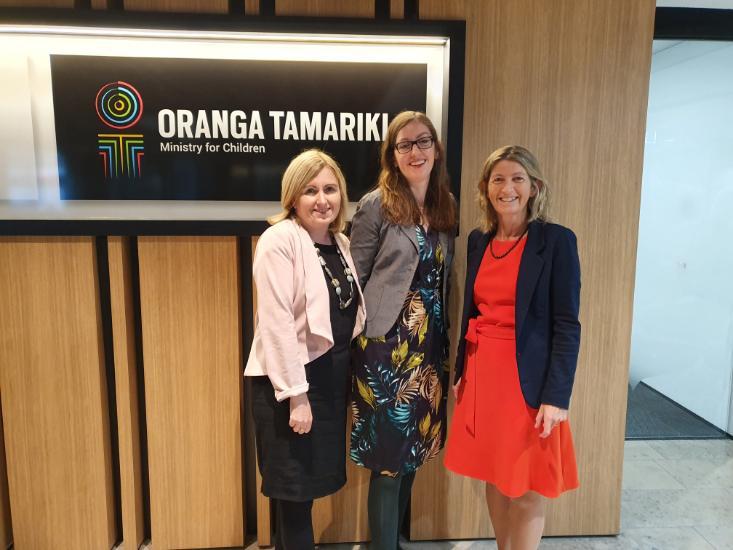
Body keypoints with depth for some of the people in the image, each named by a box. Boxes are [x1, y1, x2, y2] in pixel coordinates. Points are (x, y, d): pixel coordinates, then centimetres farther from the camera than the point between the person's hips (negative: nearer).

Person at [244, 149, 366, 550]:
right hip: (292, 379, -7)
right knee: (294, 492, 7)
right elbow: (276, 323, -20)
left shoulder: (340, 242, 8)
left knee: (311, 484, 18)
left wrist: (349, 372, 11)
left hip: (333, 375, 7)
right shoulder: (280, 240, -15)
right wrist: (296, 394, -20)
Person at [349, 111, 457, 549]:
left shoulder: (446, 206, 8)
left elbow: (443, 278, 13)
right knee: (389, 458, 3)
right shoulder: (376, 205, -7)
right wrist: (355, 340, -5)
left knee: (413, 451, 16)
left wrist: (443, 340, 9)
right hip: (387, 344, -5)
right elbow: (354, 279, -5)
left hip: (431, 344, 6)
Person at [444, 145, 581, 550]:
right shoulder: (478, 240, 6)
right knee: (494, 479, 18)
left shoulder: (556, 241, -10)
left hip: (528, 380, -5)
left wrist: (557, 396, -15)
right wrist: (461, 372, 13)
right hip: (483, 374, 6)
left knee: (527, 494, 7)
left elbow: (567, 325, -11)